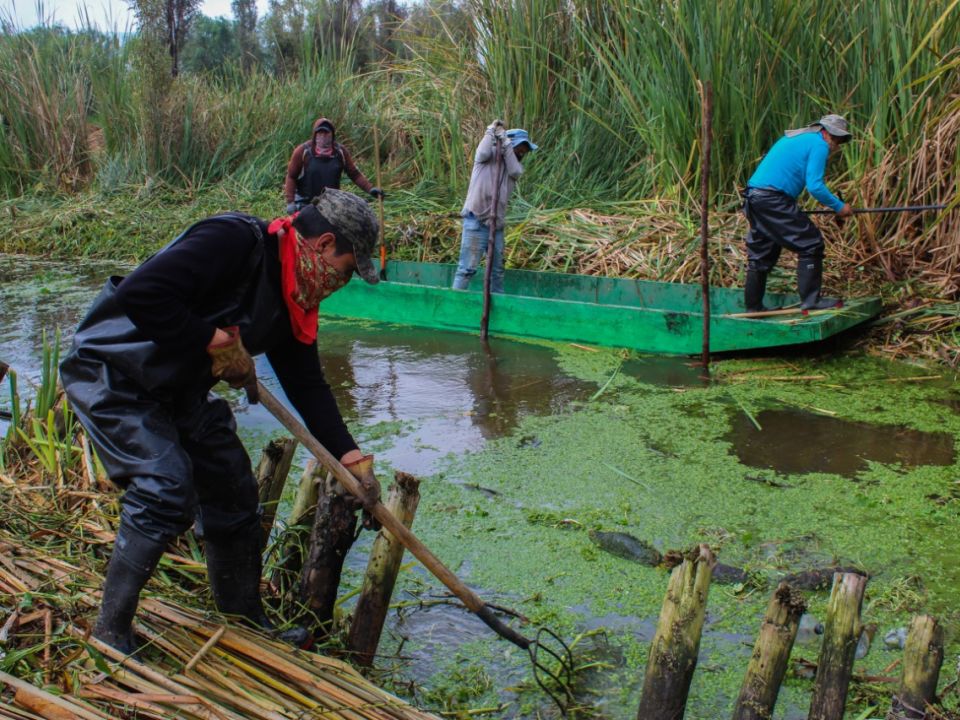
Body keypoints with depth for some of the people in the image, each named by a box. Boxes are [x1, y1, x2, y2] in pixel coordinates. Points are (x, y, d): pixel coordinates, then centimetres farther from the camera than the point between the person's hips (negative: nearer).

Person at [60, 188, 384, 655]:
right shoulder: (234, 241, -26)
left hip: (178, 391, 9)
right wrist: (218, 342, -28)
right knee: (165, 489, -21)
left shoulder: (292, 301, 1)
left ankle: (246, 624, 23)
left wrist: (353, 459, 2)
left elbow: (307, 384, 6)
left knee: (232, 490, 7)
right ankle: (110, 632, -3)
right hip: (110, 373, -9)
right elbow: (139, 294, -36)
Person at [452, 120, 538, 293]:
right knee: (468, 267, -11)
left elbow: (515, 171, -6)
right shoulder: (490, 156, 3)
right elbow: (483, 152, -21)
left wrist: (505, 143, -10)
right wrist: (491, 131, -10)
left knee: (497, 270, 13)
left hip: (496, 224, 6)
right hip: (476, 221, -6)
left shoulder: (514, 163, 17)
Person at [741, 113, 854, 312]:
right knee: (811, 244, -2)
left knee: (761, 254, 16)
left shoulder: (791, 138, 26)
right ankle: (810, 300, -1)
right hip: (774, 199, -9)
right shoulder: (818, 144, -2)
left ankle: (753, 307, 20)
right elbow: (815, 186, -13)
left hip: (753, 197, 9)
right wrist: (839, 207, -3)